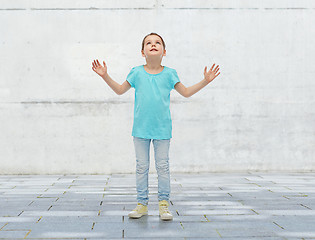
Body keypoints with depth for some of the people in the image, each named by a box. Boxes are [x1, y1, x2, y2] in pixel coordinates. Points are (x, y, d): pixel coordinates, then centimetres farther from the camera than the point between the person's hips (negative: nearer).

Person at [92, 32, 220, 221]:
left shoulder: (169, 74, 3)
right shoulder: (137, 73, 4)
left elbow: (186, 92, 13)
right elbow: (120, 90, 16)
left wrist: (205, 81, 5)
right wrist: (105, 76, 7)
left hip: (162, 128, -1)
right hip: (141, 128, 1)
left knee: (163, 166, 2)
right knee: (141, 166, 5)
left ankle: (164, 203, 12)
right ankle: (142, 203, 15)